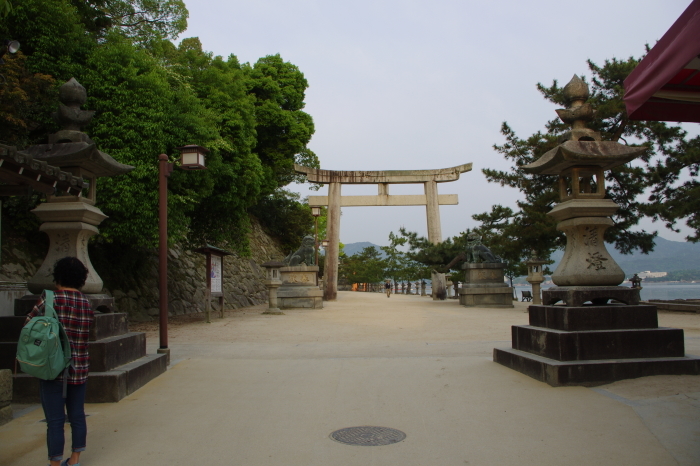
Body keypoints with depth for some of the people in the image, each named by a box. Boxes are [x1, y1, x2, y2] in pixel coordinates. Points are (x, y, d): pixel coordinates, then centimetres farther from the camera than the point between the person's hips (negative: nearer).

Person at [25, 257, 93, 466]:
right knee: (77, 416, 15)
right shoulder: (87, 304, 3)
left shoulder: (50, 298, -10)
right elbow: (85, 333, 4)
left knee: (55, 420, 3)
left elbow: (29, 322, -3)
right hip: (79, 369, 5)